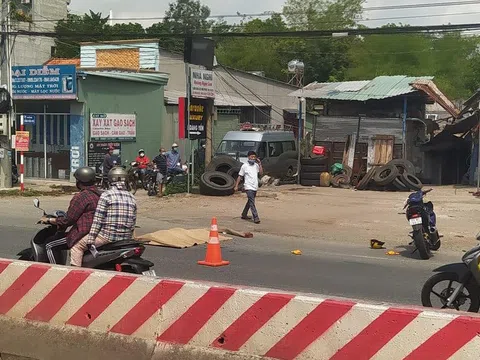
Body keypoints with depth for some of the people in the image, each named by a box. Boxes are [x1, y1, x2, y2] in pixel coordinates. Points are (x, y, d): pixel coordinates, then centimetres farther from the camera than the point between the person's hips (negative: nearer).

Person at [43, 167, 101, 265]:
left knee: (50, 247, 1)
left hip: (83, 234, -9)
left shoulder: (81, 197, -15)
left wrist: (49, 220, 2)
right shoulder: (98, 194, 11)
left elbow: (68, 220, -13)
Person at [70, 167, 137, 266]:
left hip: (107, 236, -6)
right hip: (126, 238, 6)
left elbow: (97, 220, -11)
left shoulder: (106, 195, -8)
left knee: (77, 247, 5)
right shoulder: (132, 198, 9)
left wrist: (90, 240, -9)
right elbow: (133, 222, 12)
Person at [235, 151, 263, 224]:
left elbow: (261, 173, -2)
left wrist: (260, 164, -6)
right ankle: (256, 218, -19)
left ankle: (244, 215, 31)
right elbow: (240, 176, 2)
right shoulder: (244, 166, -2)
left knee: (250, 202, 17)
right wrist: (236, 186, 1)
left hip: (255, 187, 6)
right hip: (248, 187, -6)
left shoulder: (256, 165, 9)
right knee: (252, 202, -14)